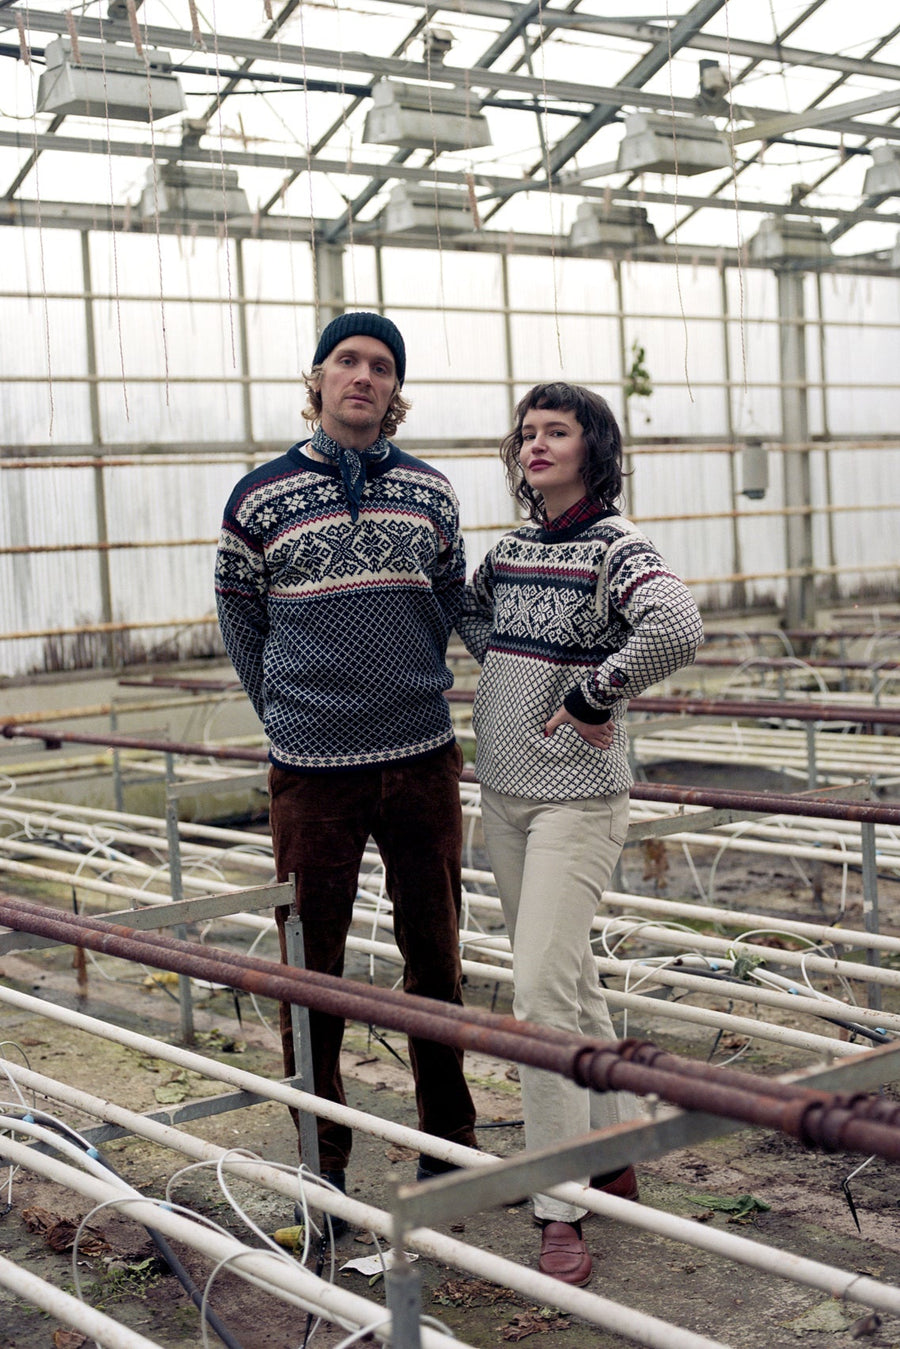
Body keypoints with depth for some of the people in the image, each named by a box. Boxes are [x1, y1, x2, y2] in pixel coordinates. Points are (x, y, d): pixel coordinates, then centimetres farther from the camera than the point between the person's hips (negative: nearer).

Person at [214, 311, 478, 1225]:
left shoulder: (429, 492, 5)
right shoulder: (261, 498, -1)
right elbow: (241, 623, 9)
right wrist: (292, 714, 8)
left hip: (422, 761, 2)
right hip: (311, 771, -2)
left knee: (434, 954, 11)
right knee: (311, 968, 3)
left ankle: (448, 1143, 27)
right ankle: (320, 1166, 16)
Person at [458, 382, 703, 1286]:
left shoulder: (614, 547, -12)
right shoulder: (511, 547, 9)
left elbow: (677, 631, -31)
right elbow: (469, 609, 30)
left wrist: (590, 696, -21)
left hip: (577, 797, -7)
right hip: (502, 791, 8)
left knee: (540, 989, -13)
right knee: (567, 981, 16)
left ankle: (560, 1214, -5)